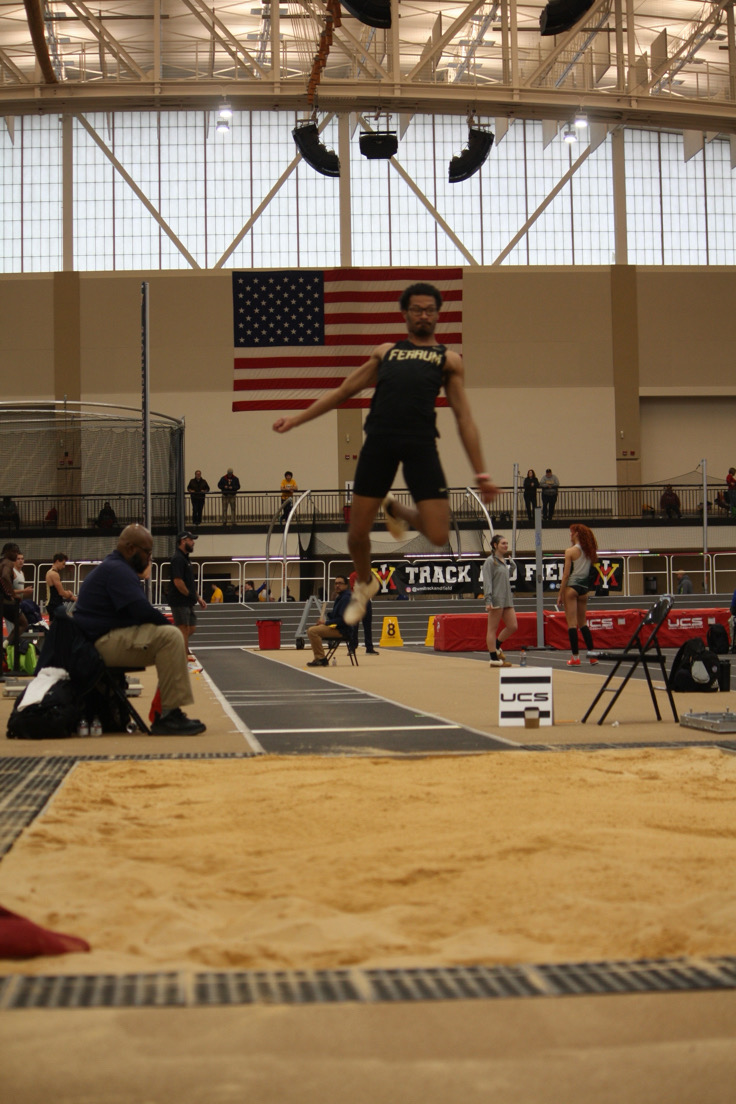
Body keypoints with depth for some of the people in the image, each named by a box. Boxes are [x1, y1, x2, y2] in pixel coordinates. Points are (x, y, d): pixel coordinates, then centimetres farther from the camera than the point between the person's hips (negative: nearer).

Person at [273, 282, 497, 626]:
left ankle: (396, 509, 23)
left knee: (438, 536, -9)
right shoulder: (384, 352, 24)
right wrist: (296, 418, 22)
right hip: (379, 440, 1)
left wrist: (481, 474, 8)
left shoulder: (448, 359, 18)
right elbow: (342, 391, 27)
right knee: (357, 535, 2)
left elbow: (464, 419, 15)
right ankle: (364, 584, 36)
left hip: (421, 443, -1)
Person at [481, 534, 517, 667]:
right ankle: (494, 659, 1)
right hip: (496, 600, -8)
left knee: (513, 626, 3)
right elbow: (487, 582, -13)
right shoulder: (490, 561, -7)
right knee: (492, 629, -2)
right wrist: (488, 600, -21)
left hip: (507, 600, 8)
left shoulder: (504, 561, 17)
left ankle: (496, 647, 22)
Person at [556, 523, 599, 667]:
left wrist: (560, 594, -5)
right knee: (582, 622, 17)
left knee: (572, 623, -3)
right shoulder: (589, 552, 8)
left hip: (572, 587, -6)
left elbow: (566, 574, -10)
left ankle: (575, 657, -6)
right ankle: (591, 653, 10)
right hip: (584, 588, 6)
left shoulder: (570, 551, -9)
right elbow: (589, 571, 11)